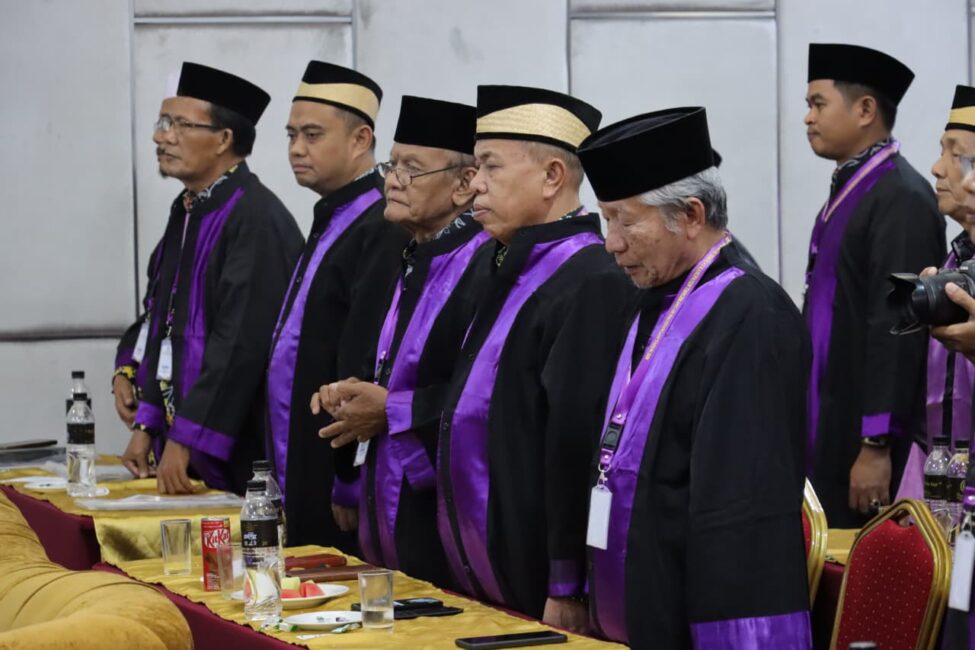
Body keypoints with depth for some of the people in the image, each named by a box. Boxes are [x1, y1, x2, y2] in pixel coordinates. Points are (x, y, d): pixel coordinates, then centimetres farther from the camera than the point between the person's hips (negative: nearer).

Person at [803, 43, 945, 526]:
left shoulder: (902, 199, -16)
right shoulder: (848, 189, 12)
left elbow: (897, 327, -21)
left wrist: (877, 445, -22)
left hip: (863, 434, -9)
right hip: (830, 422, 9)